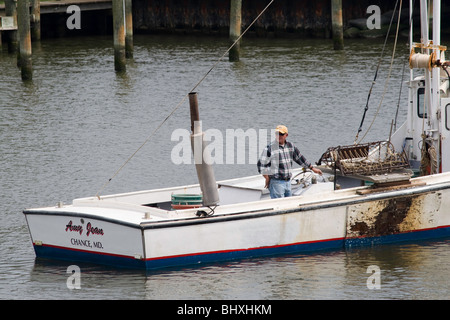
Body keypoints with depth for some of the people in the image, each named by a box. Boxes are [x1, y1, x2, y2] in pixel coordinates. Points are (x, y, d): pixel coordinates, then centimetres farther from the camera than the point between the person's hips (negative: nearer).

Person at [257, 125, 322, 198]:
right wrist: (267, 179, -9)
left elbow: (299, 158, 21)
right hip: (276, 182, -7)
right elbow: (261, 164, -8)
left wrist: (312, 168, 25)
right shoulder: (270, 148, -9)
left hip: (288, 181, 7)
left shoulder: (290, 146, 9)